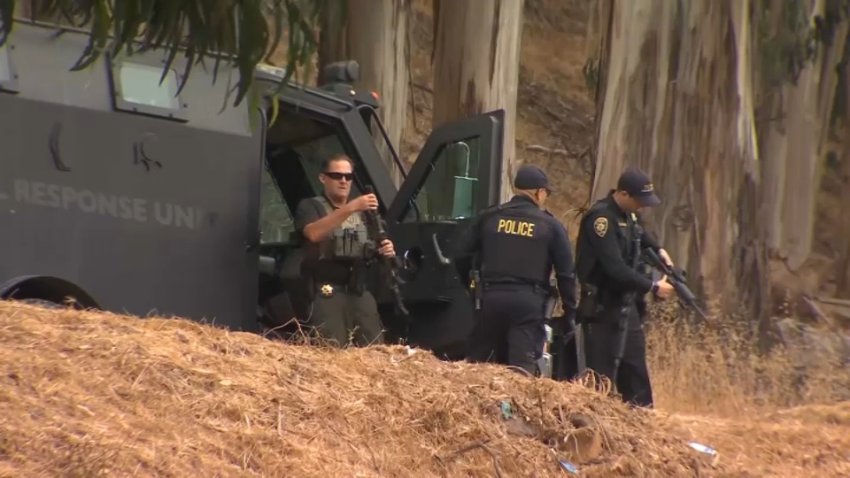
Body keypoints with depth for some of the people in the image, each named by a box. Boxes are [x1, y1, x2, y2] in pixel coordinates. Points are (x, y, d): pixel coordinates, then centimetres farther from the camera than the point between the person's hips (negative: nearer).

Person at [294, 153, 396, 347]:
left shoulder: (362, 212, 24)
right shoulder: (310, 206, 3)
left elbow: (369, 251, 28)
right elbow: (313, 233, -19)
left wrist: (384, 250, 2)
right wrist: (350, 208, -28)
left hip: (361, 292, 6)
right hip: (328, 293, -6)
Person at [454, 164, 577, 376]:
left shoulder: (488, 217, 10)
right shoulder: (550, 226, 2)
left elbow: (462, 256, 11)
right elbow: (566, 272, 1)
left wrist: (468, 283, 27)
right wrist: (570, 310, 10)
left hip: (492, 297, 3)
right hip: (529, 302, -3)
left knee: (477, 362, 12)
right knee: (523, 367, -7)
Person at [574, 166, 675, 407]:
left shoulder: (628, 214, 8)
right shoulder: (601, 218, -20)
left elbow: (639, 233, 33)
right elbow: (615, 269, -26)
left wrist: (659, 250, 13)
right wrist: (653, 287, -23)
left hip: (627, 304, 9)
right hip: (603, 307, -9)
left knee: (635, 369, 13)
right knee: (603, 371, -7)